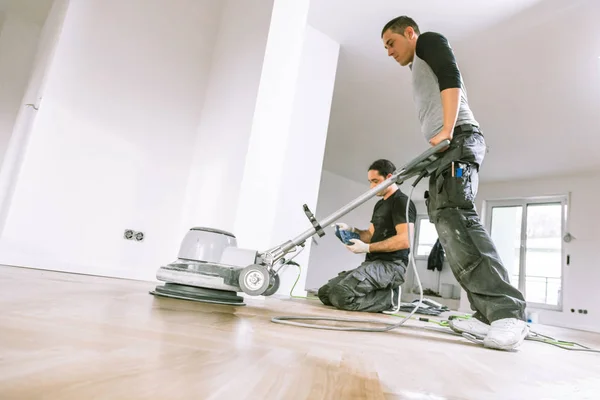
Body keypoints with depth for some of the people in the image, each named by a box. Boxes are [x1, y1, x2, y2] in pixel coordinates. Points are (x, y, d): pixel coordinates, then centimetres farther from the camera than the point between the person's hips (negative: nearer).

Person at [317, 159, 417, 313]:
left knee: (341, 294, -29)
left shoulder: (402, 202, -7)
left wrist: (368, 248, -17)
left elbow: (405, 240, -19)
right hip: (373, 264, 10)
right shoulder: (379, 204, 22)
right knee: (325, 292, 0)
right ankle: (382, 293, 4)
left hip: (390, 265, -10)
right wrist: (351, 230, 5)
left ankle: (389, 298, -8)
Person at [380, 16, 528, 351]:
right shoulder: (418, 70, 36)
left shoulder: (429, 41, 12)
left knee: (456, 216, -25)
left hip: (458, 138, -9)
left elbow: (452, 80, -8)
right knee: (448, 222, -3)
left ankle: (508, 311, -28)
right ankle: (489, 316, -6)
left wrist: (446, 131, -21)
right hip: (444, 149, 9)